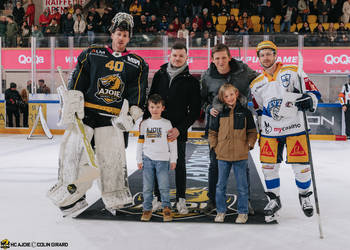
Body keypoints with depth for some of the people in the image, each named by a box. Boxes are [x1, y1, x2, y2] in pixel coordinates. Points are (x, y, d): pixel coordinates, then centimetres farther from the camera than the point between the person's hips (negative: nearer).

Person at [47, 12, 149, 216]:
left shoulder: (137, 64, 10)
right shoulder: (92, 54, 9)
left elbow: (138, 92, 6)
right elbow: (77, 80, 4)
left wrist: (130, 115, -5)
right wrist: (73, 102, -6)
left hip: (112, 118, 0)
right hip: (86, 111, 0)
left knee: (113, 157, -1)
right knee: (72, 150, -7)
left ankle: (116, 199, 17)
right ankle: (72, 197, 7)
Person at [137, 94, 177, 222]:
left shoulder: (167, 123, 4)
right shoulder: (144, 124, 9)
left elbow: (172, 142, 5)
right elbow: (140, 142, 10)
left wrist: (173, 159, 2)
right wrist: (139, 160, 7)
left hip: (162, 160, -2)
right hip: (147, 159, 2)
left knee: (164, 186, -2)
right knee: (147, 187, 5)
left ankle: (166, 208, 14)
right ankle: (147, 209, 16)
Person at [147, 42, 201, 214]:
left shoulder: (191, 81, -2)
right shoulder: (160, 75, 7)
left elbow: (195, 110, -4)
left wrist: (179, 129, -14)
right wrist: (146, 120, 3)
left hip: (178, 131, -2)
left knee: (179, 165, 6)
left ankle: (181, 200, 18)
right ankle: (158, 198, 21)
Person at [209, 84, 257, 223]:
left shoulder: (245, 112, 1)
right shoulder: (219, 113, 2)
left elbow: (252, 131, 7)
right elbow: (212, 132, 10)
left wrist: (249, 145, -4)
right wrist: (215, 146, 1)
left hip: (241, 155, -1)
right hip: (223, 155, 1)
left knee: (242, 186, 6)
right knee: (221, 185, 9)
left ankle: (243, 213, 19)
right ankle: (221, 211, 24)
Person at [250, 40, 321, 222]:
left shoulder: (293, 72, -1)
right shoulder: (256, 84, 10)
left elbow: (313, 91, -3)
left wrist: (309, 100, -25)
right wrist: (260, 133, 15)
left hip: (294, 127, -3)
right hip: (269, 131, 3)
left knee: (301, 166, 1)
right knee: (269, 166, 4)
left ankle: (305, 196, 28)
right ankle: (274, 199, 24)